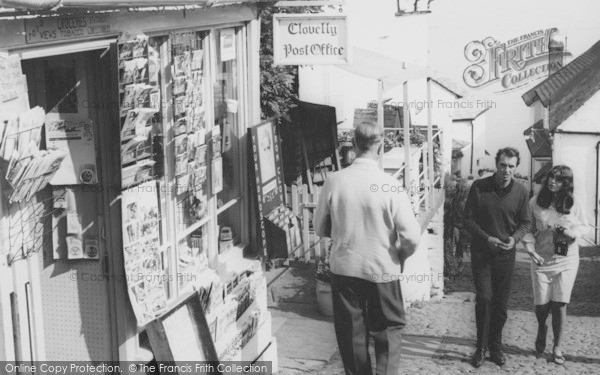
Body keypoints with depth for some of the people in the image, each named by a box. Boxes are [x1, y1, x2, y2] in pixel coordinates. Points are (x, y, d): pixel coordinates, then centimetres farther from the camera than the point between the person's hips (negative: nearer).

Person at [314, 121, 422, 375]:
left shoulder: (334, 181, -9)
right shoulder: (390, 186, -16)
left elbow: (320, 228, 3)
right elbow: (411, 236, -15)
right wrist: (401, 255, 5)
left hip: (343, 268, 3)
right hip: (382, 270, -2)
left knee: (351, 333, 16)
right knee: (389, 330, 15)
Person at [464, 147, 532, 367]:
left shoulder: (521, 192, -4)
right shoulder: (478, 187, -9)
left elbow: (525, 223, 4)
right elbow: (468, 219, -4)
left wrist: (514, 238, -16)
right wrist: (487, 238, -16)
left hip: (506, 254, 2)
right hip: (481, 252, -2)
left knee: (501, 303, 7)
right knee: (484, 298, -8)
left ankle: (495, 347, 22)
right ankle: (481, 347, 5)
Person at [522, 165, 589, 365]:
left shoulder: (573, 204, -4)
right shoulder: (535, 202, -4)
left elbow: (585, 227, 7)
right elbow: (527, 228, 2)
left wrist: (573, 232, -14)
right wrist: (530, 248, -12)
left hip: (567, 260, 0)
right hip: (541, 260, 1)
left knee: (560, 304, -3)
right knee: (541, 304, 2)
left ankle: (557, 347, 12)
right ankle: (542, 327, 38)